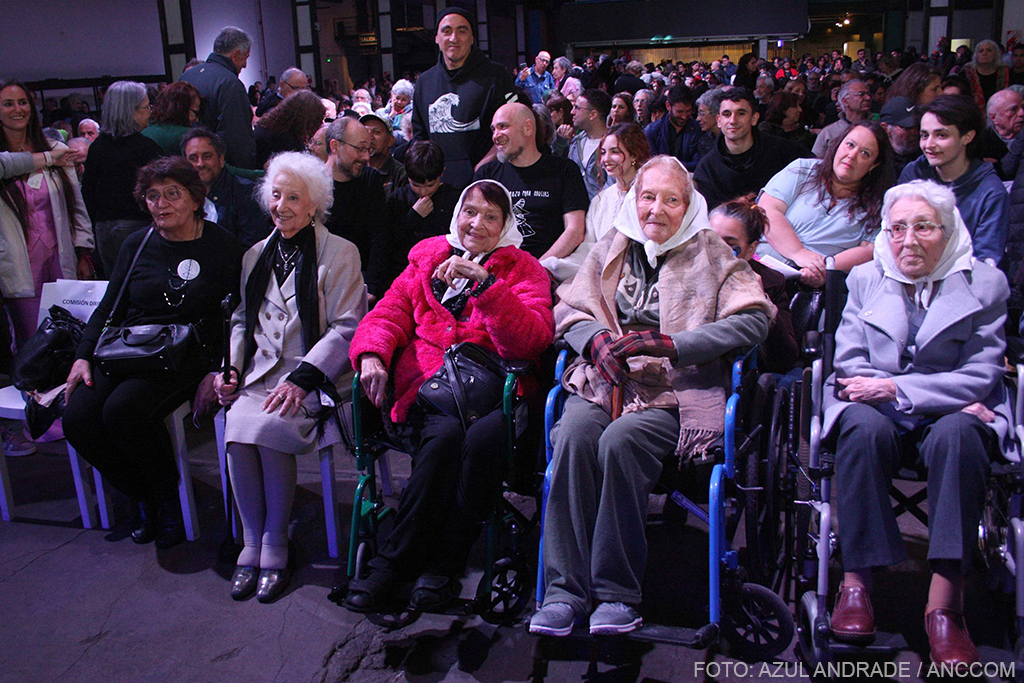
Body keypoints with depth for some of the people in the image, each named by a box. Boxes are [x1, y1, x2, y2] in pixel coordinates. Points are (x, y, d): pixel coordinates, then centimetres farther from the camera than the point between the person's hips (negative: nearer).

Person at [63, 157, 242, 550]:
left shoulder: (221, 247, 1)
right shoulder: (137, 245, 13)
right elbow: (108, 309, 16)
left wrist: (216, 372, -14)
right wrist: (83, 357, 3)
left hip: (189, 355, -5)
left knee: (122, 410, -30)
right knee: (77, 418, -19)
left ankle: (168, 494, -5)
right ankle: (141, 496, 4)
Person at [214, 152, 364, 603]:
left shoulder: (339, 253, 2)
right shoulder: (256, 255, 21)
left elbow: (347, 328, -6)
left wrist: (302, 378, -16)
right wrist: (229, 367, 5)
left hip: (314, 377, -4)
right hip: (259, 374, 4)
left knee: (266, 426, -31)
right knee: (237, 429, -26)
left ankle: (273, 545, -12)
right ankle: (252, 542, -9)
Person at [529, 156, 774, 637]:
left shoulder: (709, 253, 8)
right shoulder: (612, 247, 19)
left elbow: (754, 320, -4)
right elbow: (569, 309, 18)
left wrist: (669, 344, -13)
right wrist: (599, 340, -6)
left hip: (676, 390, -3)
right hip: (605, 380, 3)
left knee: (620, 440, -33)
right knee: (574, 433, -30)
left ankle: (617, 592, -21)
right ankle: (565, 588, -23)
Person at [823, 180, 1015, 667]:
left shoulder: (985, 284, 7)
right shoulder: (864, 279, 12)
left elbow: (980, 377, -2)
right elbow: (849, 366, 2)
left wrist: (894, 388, -15)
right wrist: (952, 397, -9)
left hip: (954, 414, 0)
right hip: (879, 411, 1)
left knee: (956, 435, -36)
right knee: (864, 427, -34)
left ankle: (944, 603, -34)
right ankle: (856, 581, -29)